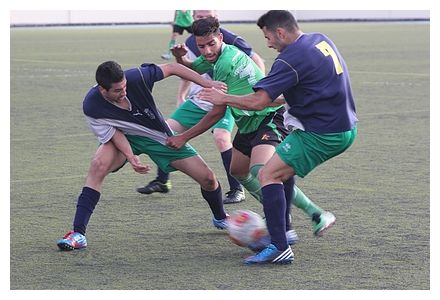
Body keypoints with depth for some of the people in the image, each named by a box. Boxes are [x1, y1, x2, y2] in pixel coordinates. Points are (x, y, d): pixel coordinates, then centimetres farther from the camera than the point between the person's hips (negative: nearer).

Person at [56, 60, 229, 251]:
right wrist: (130, 157, -36)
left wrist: (208, 84, -18)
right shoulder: (92, 107, -29)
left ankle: (220, 218, 32)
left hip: (160, 135, 1)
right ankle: (78, 234, -30)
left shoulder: (136, 78, -31)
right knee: (99, 164, -33)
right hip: (123, 137, -1)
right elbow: (113, 134, -19)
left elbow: (171, 68, -18)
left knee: (207, 178, -3)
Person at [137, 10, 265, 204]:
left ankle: (237, 190, -16)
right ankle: (162, 181, 21)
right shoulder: (191, 42, 2)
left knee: (221, 137, -29)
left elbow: (257, 61, -12)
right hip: (197, 100, 6)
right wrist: (181, 96, 21)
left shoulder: (229, 39, -18)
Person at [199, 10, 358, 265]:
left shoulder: (291, 59, -18)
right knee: (284, 169, 24)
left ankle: (280, 248, -17)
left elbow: (258, 102, -22)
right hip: (347, 128, 10)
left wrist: (224, 98, -6)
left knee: (269, 175, -9)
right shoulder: (321, 40, 10)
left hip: (322, 134, -10)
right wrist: (276, 100, 23)